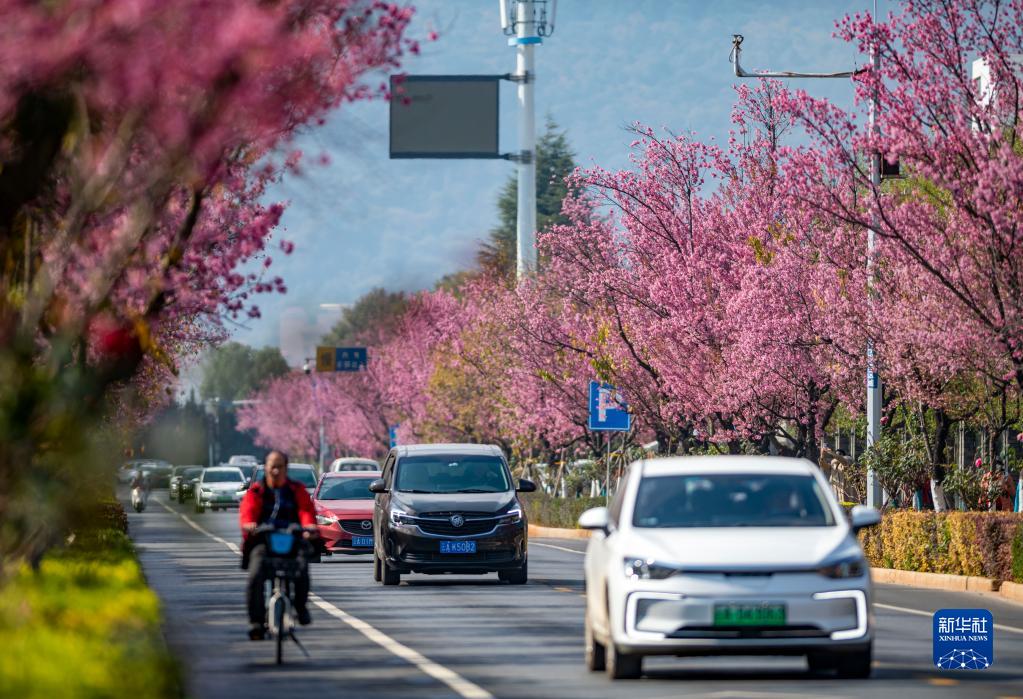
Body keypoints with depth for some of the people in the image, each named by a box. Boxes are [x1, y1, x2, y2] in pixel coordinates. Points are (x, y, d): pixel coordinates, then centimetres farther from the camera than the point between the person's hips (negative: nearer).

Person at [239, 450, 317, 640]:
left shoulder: (296, 490, 15)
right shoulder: (257, 491, 12)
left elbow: (306, 509, -2)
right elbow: (247, 509, -5)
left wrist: (309, 524, -25)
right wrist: (249, 523, -30)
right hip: (262, 541, 0)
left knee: (301, 569, -28)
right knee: (255, 576, -23)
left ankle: (300, 605, -1)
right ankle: (256, 621, -13)